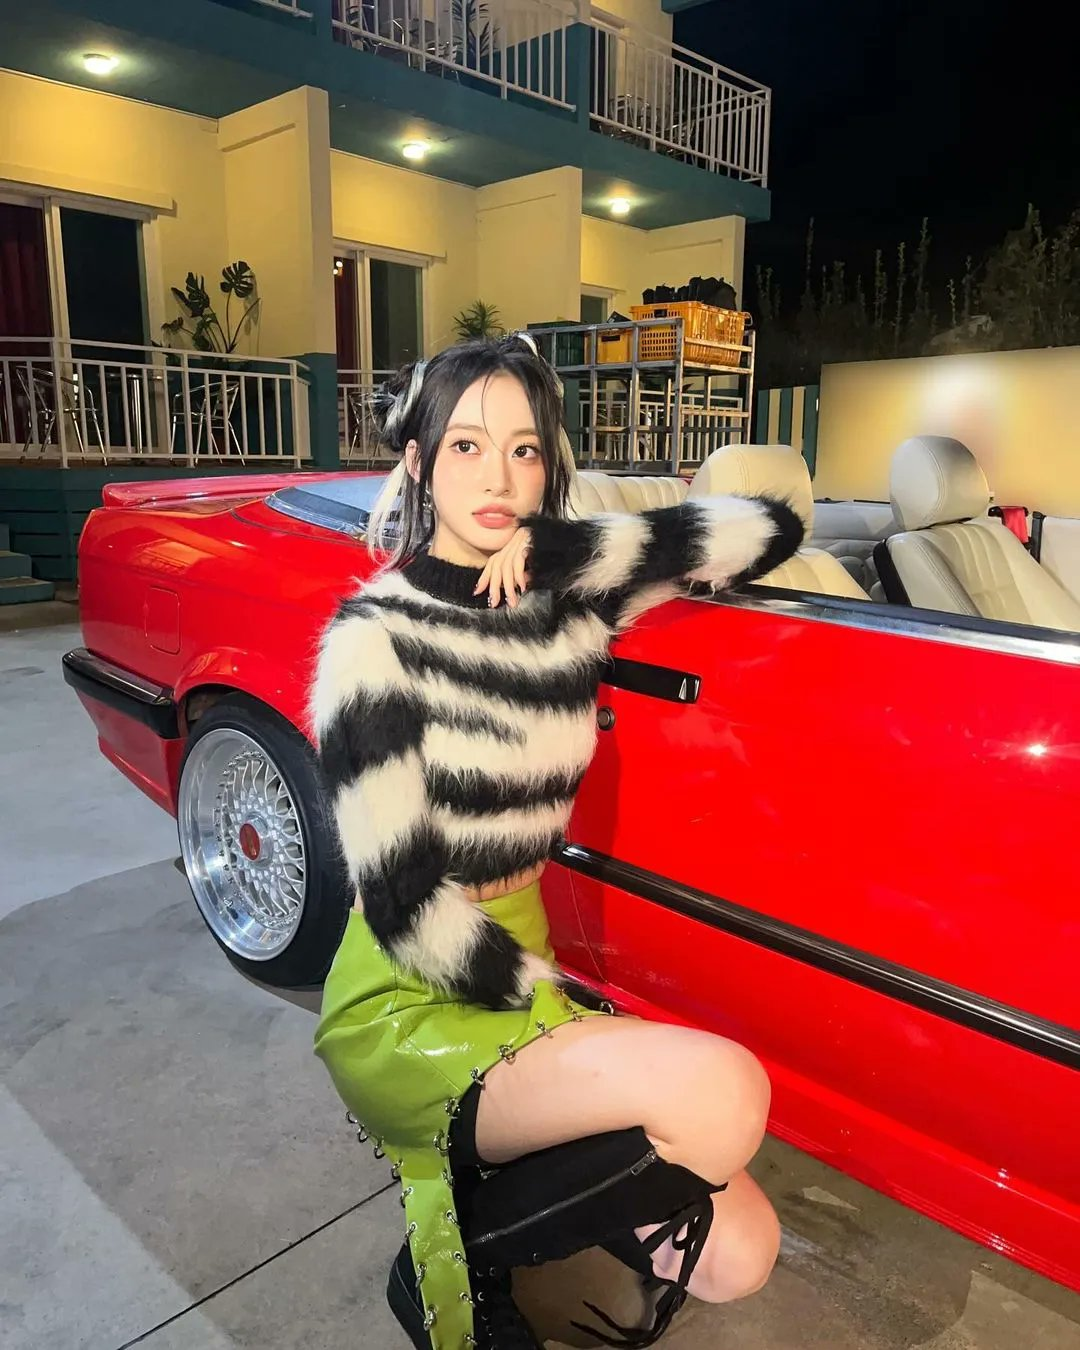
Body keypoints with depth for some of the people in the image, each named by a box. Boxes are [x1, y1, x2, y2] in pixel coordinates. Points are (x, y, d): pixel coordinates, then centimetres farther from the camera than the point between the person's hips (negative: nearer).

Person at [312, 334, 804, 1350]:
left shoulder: (573, 590, -1)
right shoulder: (375, 638, -15)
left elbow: (771, 530, 2)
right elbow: (406, 905, -18)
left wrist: (555, 543, -9)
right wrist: (563, 1006, -13)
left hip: (523, 968, 5)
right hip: (406, 1008, -5)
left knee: (736, 1254, -6)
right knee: (725, 1091, -25)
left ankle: (474, 1183, 15)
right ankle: (452, 1260, -1)